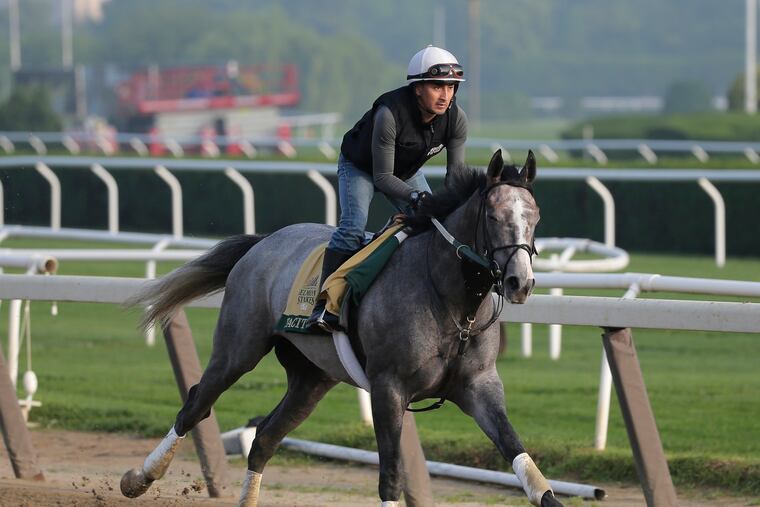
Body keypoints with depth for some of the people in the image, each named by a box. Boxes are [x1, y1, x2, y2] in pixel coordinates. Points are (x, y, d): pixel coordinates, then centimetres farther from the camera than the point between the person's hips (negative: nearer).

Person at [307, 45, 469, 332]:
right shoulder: (389, 114, -39)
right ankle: (325, 306, -25)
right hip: (360, 166, -6)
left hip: (407, 171, 6)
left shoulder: (456, 119, -24)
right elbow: (382, 177, -33)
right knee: (353, 225, -23)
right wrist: (415, 196, -48)